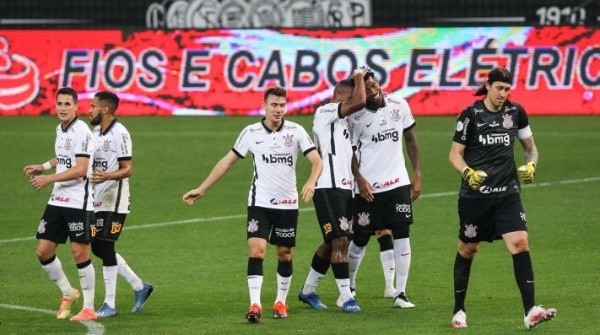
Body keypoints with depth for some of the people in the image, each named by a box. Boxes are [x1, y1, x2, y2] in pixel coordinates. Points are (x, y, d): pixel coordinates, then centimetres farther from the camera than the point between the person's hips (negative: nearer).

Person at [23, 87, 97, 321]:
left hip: (79, 202, -8)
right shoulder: (60, 129, 12)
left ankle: (89, 308, 3)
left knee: (80, 252, -6)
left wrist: (48, 178, -20)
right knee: (43, 251, 5)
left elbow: (80, 169, -20)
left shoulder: (81, 131, -14)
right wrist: (44, 166, 15)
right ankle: (68, 294, 24)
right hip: (57, 201, 8)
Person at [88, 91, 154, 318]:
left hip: (114, 201, -9)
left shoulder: (119, 133, -14)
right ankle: (139, 287, 21)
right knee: (98, 247, 9)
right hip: (98, 201, 9)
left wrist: (106, 176, -35)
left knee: (105, 247, -8)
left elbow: (127, 169, -18)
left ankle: (109, 305, -1)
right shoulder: (96, 132, 13)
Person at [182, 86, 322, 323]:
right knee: (256, 250, -14)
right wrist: (201, 189, 3)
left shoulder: (296, 131, -3)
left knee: (285, 254, 8)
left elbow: (317, 161, -8)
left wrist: (311, 183, -30)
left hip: (287, 203, 1)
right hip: (259, 203, -1)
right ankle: (255, 305, -18)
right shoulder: (251, 133, -2)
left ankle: (281, 302, 25)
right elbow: (227, 162, 5)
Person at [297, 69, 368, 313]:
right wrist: (359, 77, -7)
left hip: (344, 188, 10)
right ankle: (345, 297, -10)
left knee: (332, 243, 13)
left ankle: (308, 291, 24)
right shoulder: (325, 112, -8)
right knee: (339, 241, -11)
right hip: (328, 188, -10)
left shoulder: (341, 122, 22)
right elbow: (359, 102, -20)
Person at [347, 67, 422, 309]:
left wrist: (417, 175, 8)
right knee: (360, 239, 6)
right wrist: (359, 179, -14)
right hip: (368, 187, -3)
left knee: (402, 235, -5)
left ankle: (400, 293, -1)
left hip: (398, 182, 3)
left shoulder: (399, 106, 1)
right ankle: (348, 288, 25)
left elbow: (410, 139, 10)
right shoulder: (355, 115, -8)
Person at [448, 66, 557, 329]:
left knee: (520, 244, -15)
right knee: (467, 249, 9)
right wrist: (468, 172, -22)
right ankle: (459, 310, 25)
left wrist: (531, 164, -7)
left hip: (507, 193, 2)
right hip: (475, 194, -2)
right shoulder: (470, 115, -5)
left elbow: (530, 147, 15)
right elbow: (454, 154, -2)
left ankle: (530, 311, -20)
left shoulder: (515, 112, 3)